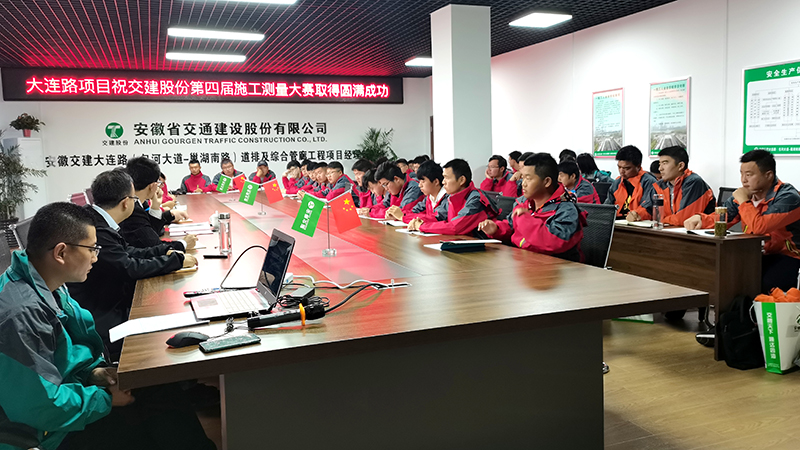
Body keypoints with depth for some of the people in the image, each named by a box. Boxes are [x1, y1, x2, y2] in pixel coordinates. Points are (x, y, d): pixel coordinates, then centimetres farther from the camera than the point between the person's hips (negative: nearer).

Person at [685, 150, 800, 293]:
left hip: (786, 257, -6)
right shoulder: (747, 194, 8)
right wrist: (700, 218, -11)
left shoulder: (787, 196, -14)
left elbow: (759, 227, -28)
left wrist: (743, 201, -15)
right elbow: (719, 219, 11)